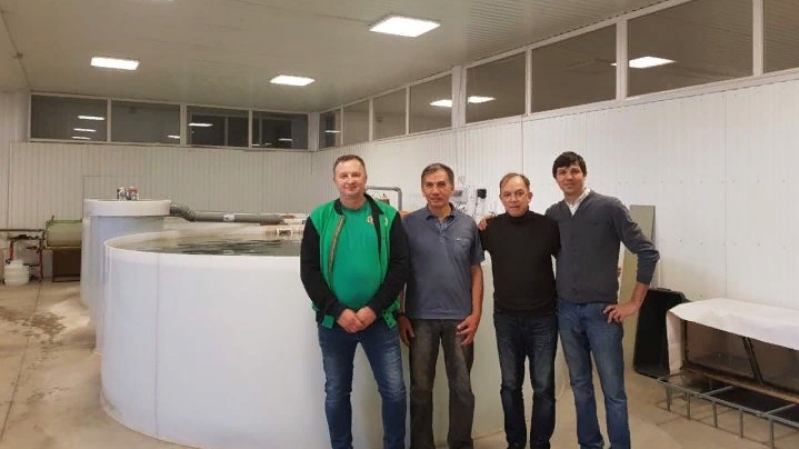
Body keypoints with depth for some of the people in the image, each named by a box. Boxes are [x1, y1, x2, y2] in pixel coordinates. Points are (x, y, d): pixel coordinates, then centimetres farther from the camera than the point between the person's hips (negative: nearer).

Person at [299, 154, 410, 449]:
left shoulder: (388, 217, 0)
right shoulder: (319, 218, 0)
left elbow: (400, 268, -4)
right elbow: (309, 272, -3)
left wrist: (374, 308, -13)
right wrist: (338, 311, -13)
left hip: (380, 320, 0)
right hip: (333, 322, 1)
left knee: (394, 391, 4)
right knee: (336, 394, 13)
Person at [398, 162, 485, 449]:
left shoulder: (468, 225, 3)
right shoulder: (408, 224, -2)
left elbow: (476, 272, 7)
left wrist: (476, 313, -1)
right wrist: (400, 315, -4)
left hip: (459, 318, 1)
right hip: (420, 318, -1)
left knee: (462, 388, 9)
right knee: (420, 388, 9)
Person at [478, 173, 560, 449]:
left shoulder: (548, 226, -6)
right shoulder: (491, 228, -3)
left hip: (543, 319, -1)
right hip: (506, 319, 2)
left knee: (543, 388, 7)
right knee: (510, 386, 13)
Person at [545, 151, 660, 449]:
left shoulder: (609, 207, -8)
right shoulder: (553, 214, 4)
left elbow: (648, 253, -8)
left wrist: (634, 303, -8)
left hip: (601, 310, -4)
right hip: (566, 311, 4)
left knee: (613, 390, 2)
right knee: (580, 386, 14)